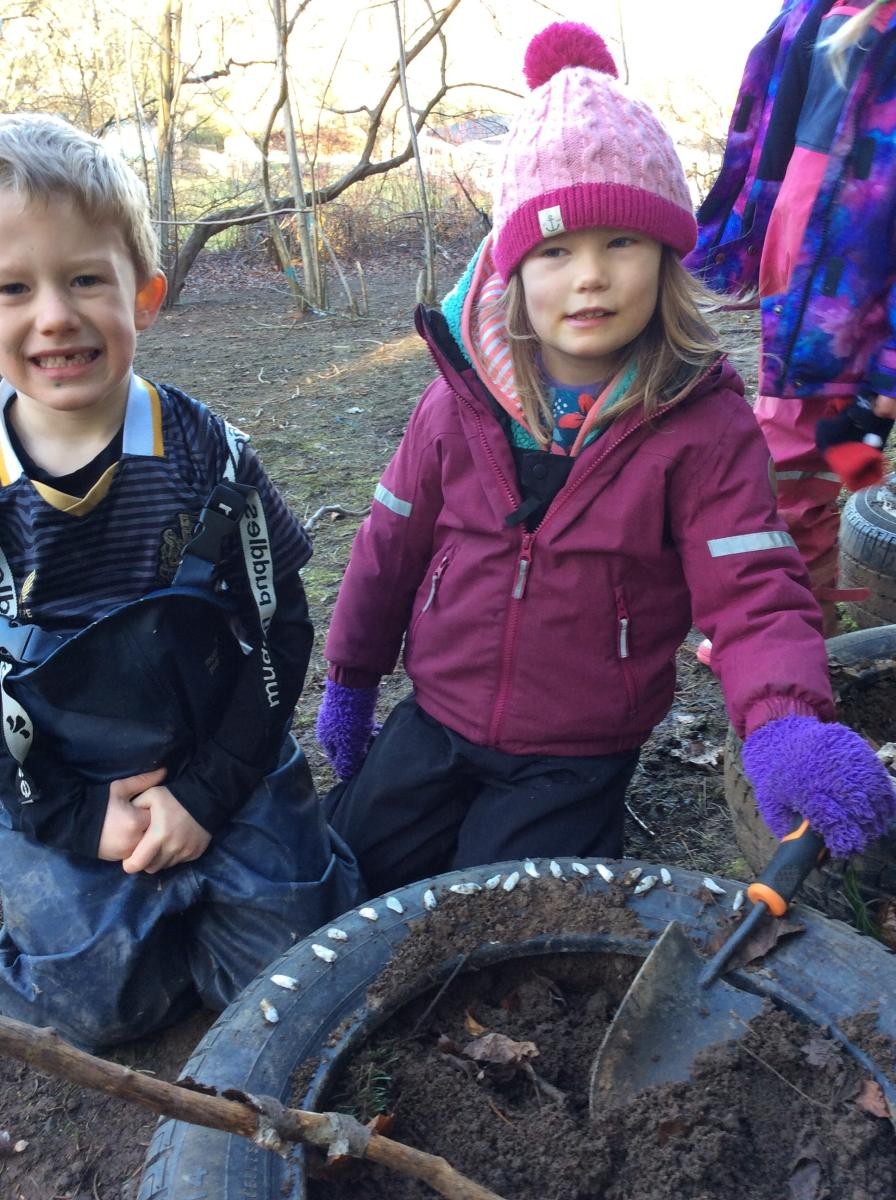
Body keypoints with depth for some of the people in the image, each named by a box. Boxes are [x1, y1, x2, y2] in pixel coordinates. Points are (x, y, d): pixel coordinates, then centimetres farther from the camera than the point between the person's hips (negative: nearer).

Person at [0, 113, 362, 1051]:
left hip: (225, 771, 0)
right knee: (102, 1004, -2)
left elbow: (281, 631, -7)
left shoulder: (206, 456, -12)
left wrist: (207, 792, -12)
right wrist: (75, 821, -11)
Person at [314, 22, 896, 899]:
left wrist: (786, 720, -41)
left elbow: (753, 594, -19)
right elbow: (391, 547, 3)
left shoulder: (703, 426, -15)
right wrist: (351, 681, 12)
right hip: (435, 722, 4)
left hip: (577, 760, -3)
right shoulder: (462, 399, -7)